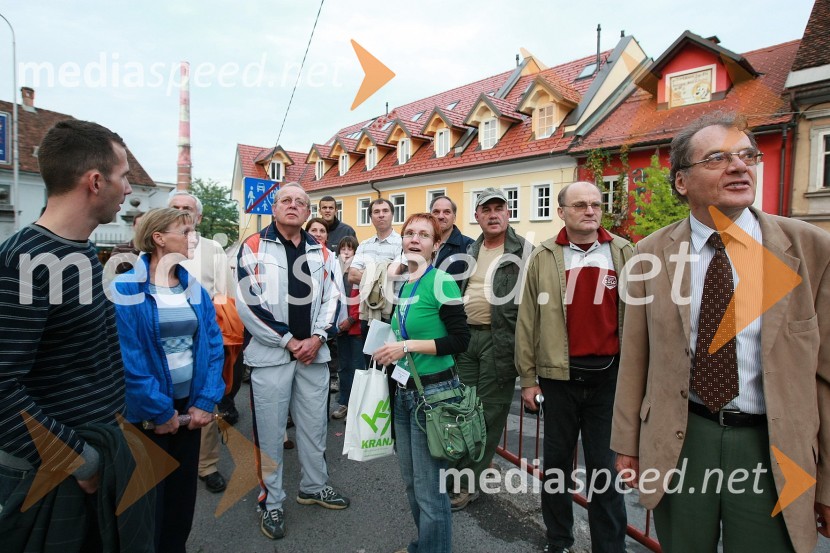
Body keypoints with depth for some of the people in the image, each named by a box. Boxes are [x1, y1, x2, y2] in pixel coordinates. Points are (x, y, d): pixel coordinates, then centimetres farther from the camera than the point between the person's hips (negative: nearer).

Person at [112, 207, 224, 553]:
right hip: (146, 411, -5)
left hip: (189, 405, 5)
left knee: (183, 489, 19)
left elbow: (213, 345, -1)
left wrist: (206, 401, -9)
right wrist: (159, 409, -15)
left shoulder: (195, 290, 2)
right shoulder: (125, 290, -15)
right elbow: (127, 357, -18)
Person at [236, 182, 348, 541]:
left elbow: (331, 297, 9)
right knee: (270, 431, 5)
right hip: (270, 353, -4)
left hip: (314, 351, 4)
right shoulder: (254, 246, -3)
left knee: (314, 425, 15)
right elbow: (248, 302, -11)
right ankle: (271, 502, 23)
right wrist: (288, 341, -12)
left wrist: (317, 337, -6)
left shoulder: (319, 251, 11)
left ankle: (313, 486, 35)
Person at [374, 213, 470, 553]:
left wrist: (408, 346, -20)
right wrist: (393, 351, 8)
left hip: (434, 393, -8)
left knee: (429, 487, 3)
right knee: (411, 481, 20)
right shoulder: (403, 285, 9)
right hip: (404, 390, 8)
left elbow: (460, 340, -18)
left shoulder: (441, 282, -14)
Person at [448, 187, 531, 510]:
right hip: (466, 336, 6)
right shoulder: (472, 250, 14)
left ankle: (468, 483, 17)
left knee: (488, 414, 4)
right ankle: (457, 472, 28)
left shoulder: (523, 250, -5)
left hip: (499, 341, -5)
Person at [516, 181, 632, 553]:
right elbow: (528, 320, -1)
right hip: (558, 375, 1)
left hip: (609, 375, 0)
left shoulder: (624, 254, 1)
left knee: (604, 466, 10)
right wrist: (527, 377, -1)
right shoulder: (543, 257, -1)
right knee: (557, 460, 15)